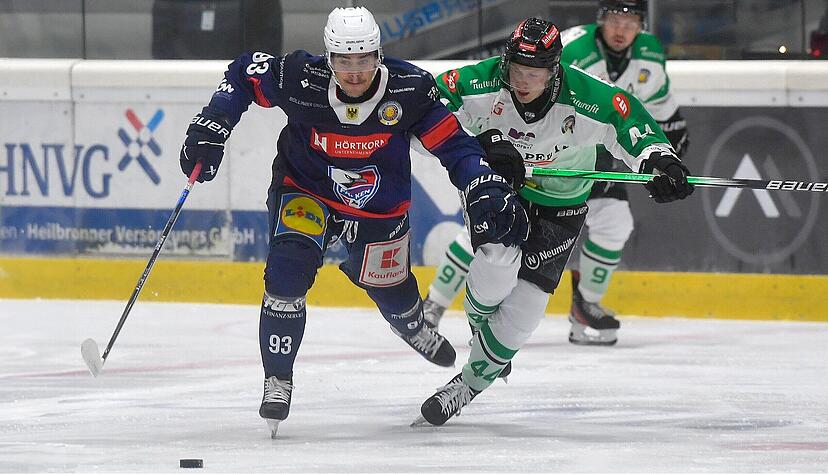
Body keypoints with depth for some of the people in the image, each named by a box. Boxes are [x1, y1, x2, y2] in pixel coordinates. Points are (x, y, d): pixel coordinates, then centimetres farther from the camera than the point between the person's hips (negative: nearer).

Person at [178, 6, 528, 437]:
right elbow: (243, 73, -10)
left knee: (392, 293, 15)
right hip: (304, 192, -1)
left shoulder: (408, 90, -24)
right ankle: (277, 382, -8)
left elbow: (453, 144, -17)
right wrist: (210, 129, -17)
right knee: (287, 271, -24)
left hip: (379, 211, 1)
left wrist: (487, 191, -29)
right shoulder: (301, 81, -26)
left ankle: (412, 327, 57)